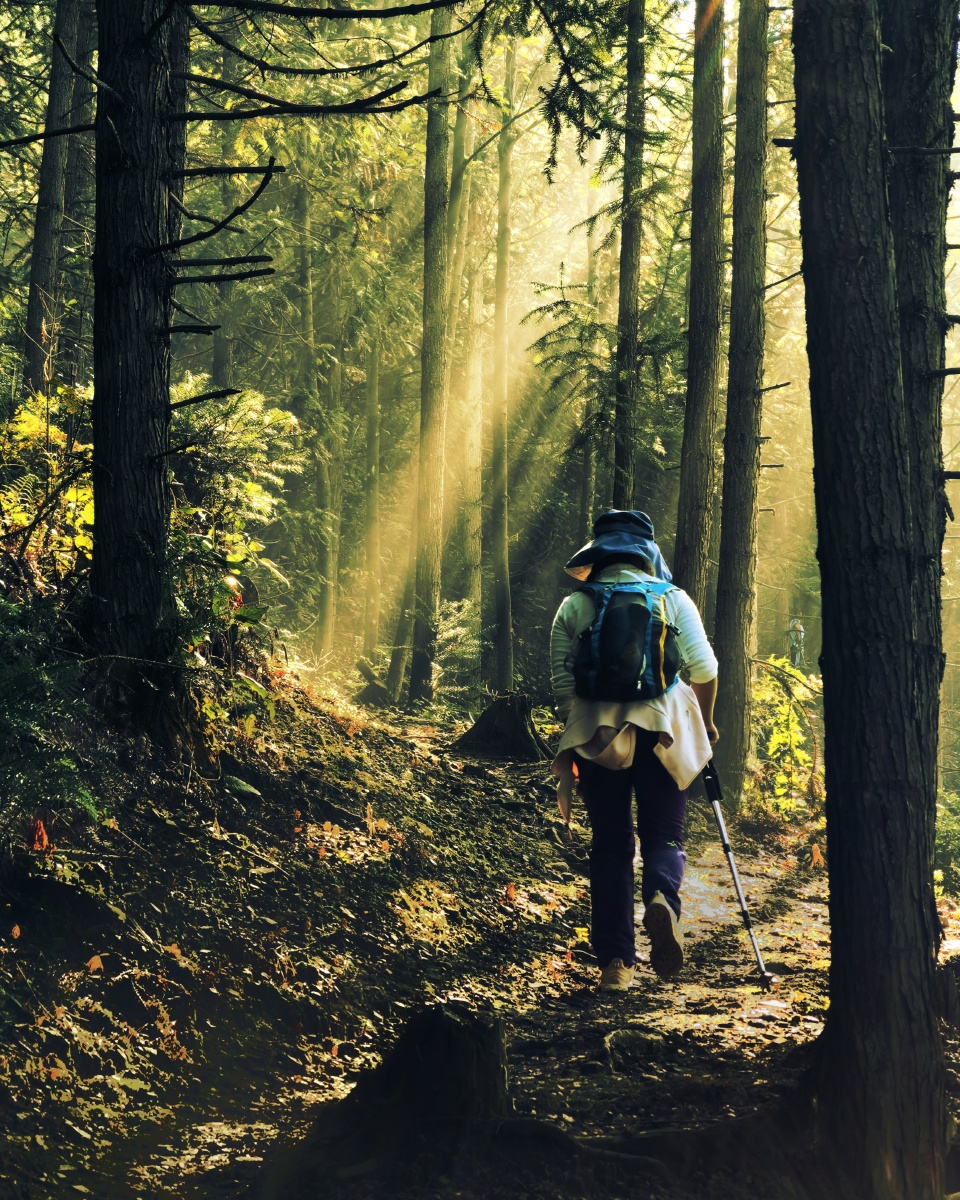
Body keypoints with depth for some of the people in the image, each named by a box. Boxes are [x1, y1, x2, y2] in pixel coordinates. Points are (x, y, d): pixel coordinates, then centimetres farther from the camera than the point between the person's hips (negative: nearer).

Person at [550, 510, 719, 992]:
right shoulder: (673, 599, 7)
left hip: (596, 735, 1)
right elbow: (704, 668, 1)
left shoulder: (574, 606, 8)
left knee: (609, 846, 8)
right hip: (662, 732, -1)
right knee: (663, 835, 8)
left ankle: (615, 961, 3)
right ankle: (662, 899, -26)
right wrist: (705, 722, 16)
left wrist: (572, 738, 15)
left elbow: (561, 680, 4)